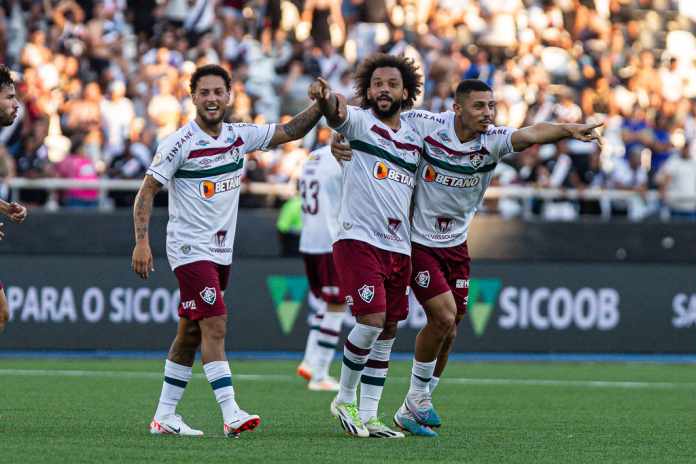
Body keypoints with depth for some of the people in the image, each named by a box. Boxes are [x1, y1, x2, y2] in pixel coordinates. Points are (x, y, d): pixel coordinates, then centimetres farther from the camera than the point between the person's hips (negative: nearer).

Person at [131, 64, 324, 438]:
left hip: (221, 251, 7)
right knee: (215, 327, -16)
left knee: (191, 334, 10)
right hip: (190, 249, -7)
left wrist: (321, 106, -3)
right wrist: (142, 242, -18)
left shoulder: (240, 136, 6)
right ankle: (231, 414, -22)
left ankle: (164, 416, 17)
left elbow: (289, 132, 13)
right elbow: (147, 191, -9)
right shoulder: (180, 143, -12)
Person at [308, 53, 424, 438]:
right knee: (371, 321, -17)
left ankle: (368, 417, 15)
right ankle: (344, 399, 2)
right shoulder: (358, 121, -4)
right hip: (358, 239, -6)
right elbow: (336, 115, -27)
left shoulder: (415, 136, 13)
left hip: (398, 246, 6)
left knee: (388, 330, 7)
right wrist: (325, 98, -49)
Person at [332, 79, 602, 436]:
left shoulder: (493, 140, -11)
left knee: (448, 330, 8)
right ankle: (418, 395, 4)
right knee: (443, 316, -17)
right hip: (418, 242, -5)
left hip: (455, 244, 5)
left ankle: (410, 412, 24)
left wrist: (568, 130, -50)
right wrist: (341, 139, -24)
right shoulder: (425, 125, -17)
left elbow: (531, 134, -31)